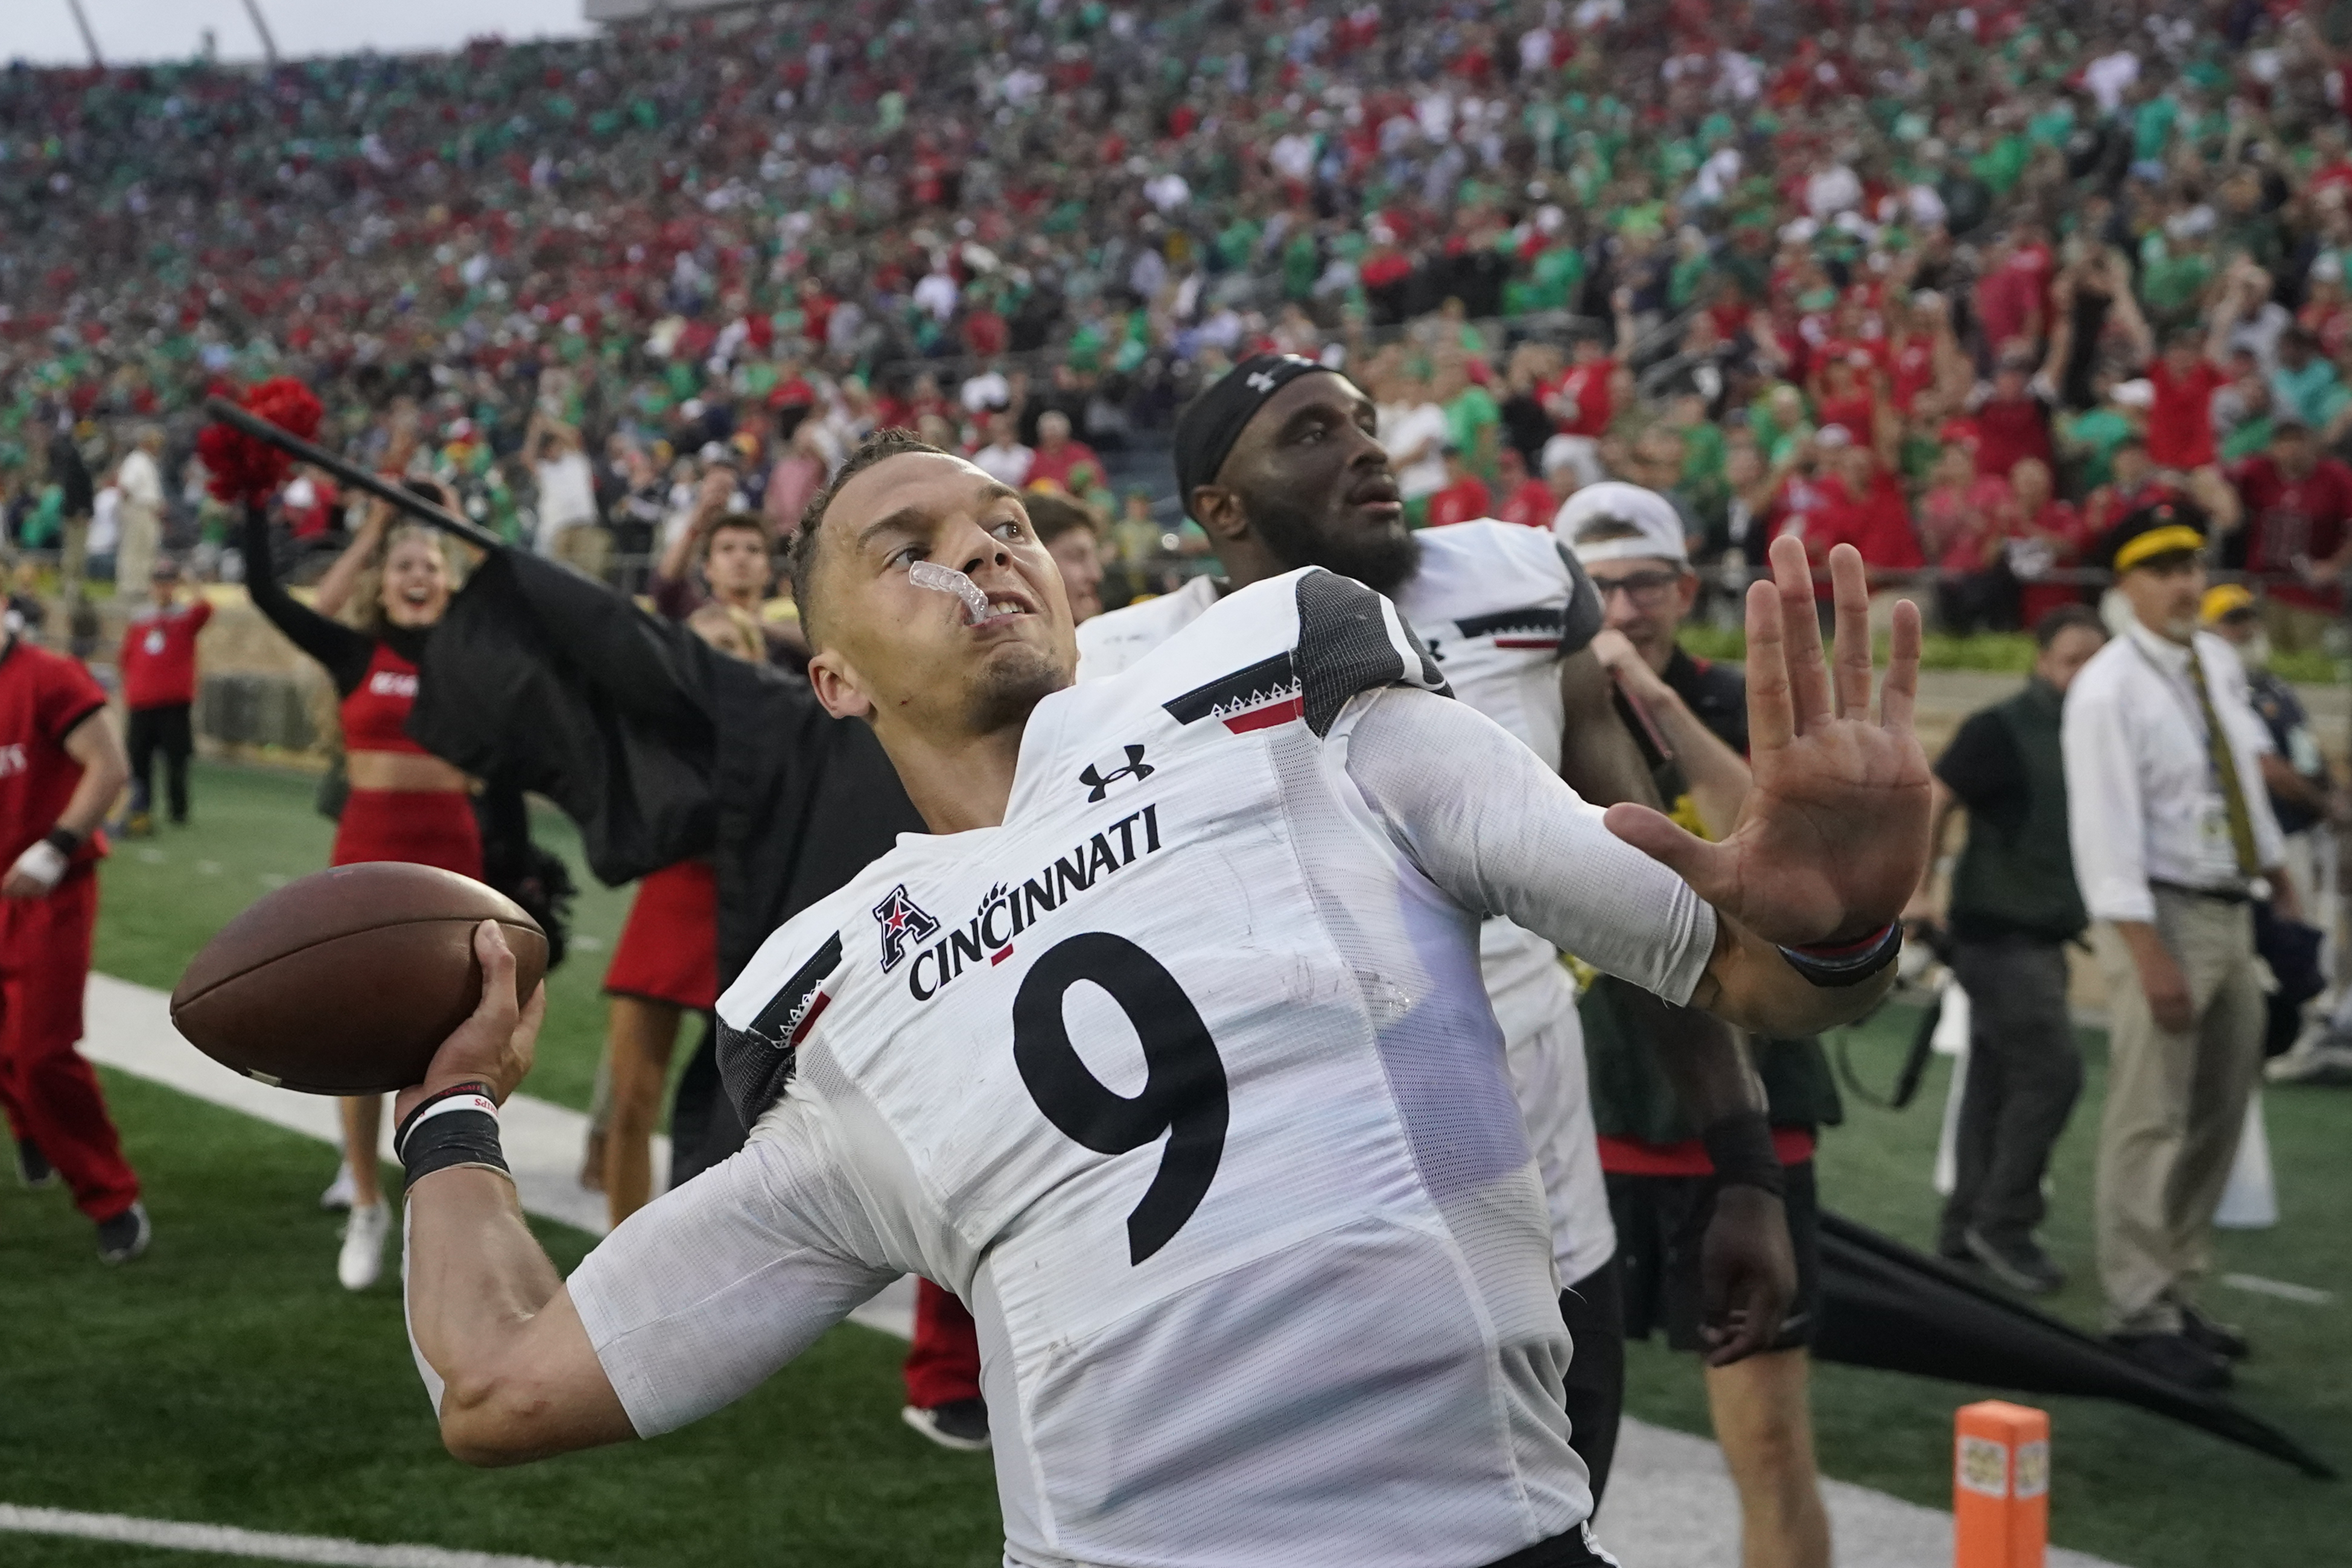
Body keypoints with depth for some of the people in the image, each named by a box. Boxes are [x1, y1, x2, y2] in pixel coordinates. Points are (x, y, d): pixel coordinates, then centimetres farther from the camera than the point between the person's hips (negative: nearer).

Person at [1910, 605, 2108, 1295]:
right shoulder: (2001, 729, -11)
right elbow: (1932, 802, -12)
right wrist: (1920, 894, -13)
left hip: (2042, 935, 8)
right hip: (1999, 934, -8)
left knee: (1999, 1080, 11)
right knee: (2052, 1070, -13)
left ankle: (1967, 1227, 18)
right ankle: (2003, 1221, -4)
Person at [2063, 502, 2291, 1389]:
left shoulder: (2221, 665, 8)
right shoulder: (2107, 692, -15)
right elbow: (2105, 832, -19)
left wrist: (2274, 869, 20)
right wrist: (2149, 955, -22)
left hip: (2234, 912, 8)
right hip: (2163, 914, -8)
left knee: (2219, 1118, 14)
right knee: (2151, 1123, -6)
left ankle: (2175, 1293, 24)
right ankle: (2140, 1317, 1)